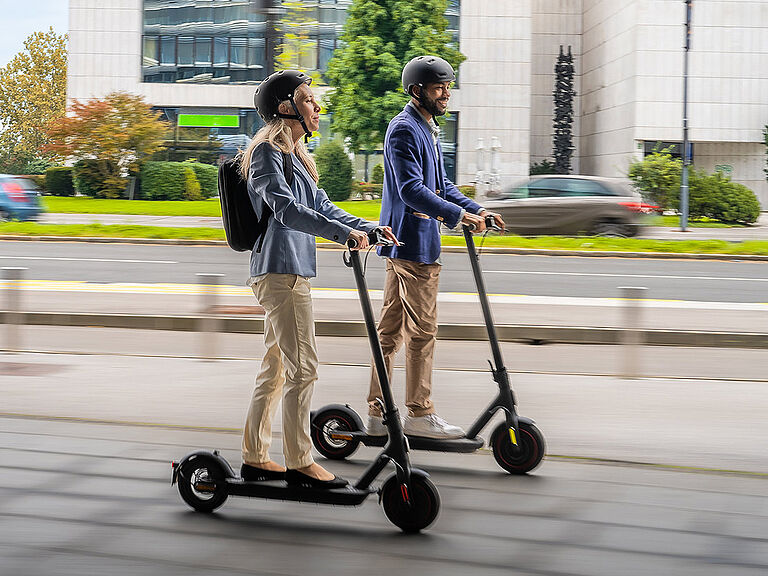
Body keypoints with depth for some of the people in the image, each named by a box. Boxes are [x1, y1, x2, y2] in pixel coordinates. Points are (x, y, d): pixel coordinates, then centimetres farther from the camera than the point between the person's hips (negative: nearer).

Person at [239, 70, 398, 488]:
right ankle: (299, 463, -3)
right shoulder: (267, 152, -11)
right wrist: (345, 232, -31)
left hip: (291, 269, 10)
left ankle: (254, 458, 19)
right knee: (303, 368, -8)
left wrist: (368, 228, 7)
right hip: (280, 269, -10)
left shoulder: (293, 155, 20)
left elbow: (320, 206, 20)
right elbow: (286, 209, -24)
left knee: (276, 367, 13)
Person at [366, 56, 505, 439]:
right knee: (422, 331, -5)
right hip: (412, 243, -10)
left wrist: (476, 210, 11)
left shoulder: (427, 130, 20)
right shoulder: (404, 129, -13)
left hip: (403, 244, 10)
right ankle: (419, 414, 1)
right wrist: (458, 215, -27)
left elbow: (441, 186, 24)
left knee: (391, 329, 10)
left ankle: (377, 414, 14)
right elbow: (411, 189, -23)